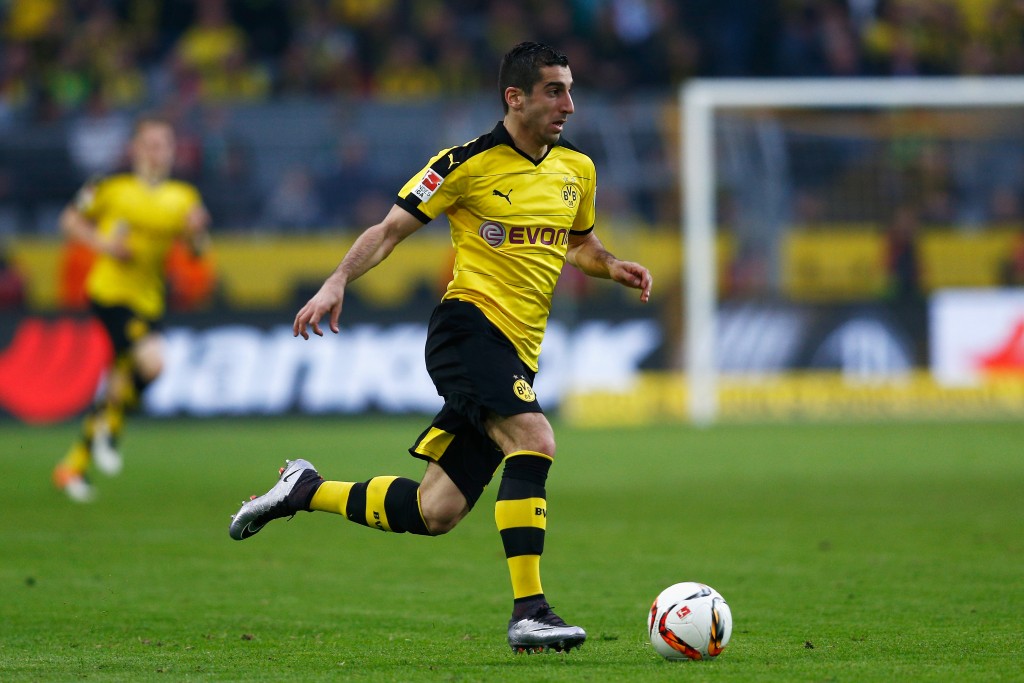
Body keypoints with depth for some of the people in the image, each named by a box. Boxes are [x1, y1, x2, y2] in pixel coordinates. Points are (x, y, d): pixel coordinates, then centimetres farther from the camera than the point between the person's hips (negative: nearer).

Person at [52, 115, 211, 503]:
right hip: (110, 292, -5)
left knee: (119, 385, 9)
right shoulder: (112, 189, -3)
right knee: (150, 360, -27)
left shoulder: (184, 198, 6)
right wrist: (103, 244, -9)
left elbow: (197, 250, 9)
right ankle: (108, 429, -3)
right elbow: (70, 220, 7)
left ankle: (75, 464, 25)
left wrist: (197, 231, -14)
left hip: (148, 300, 5)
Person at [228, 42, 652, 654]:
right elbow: (392, 228, 0)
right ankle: (529, 612, -29)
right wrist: (338, 282, -14)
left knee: (434, 513, 4)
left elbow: (581, 243, 29)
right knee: (534, 440, -30)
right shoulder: (468, 164, -5)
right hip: (469, 323, -7)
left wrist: (614, 268, 7)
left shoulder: (577, 170, 13)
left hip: (517, 353, 7)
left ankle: (306, 490, 26)